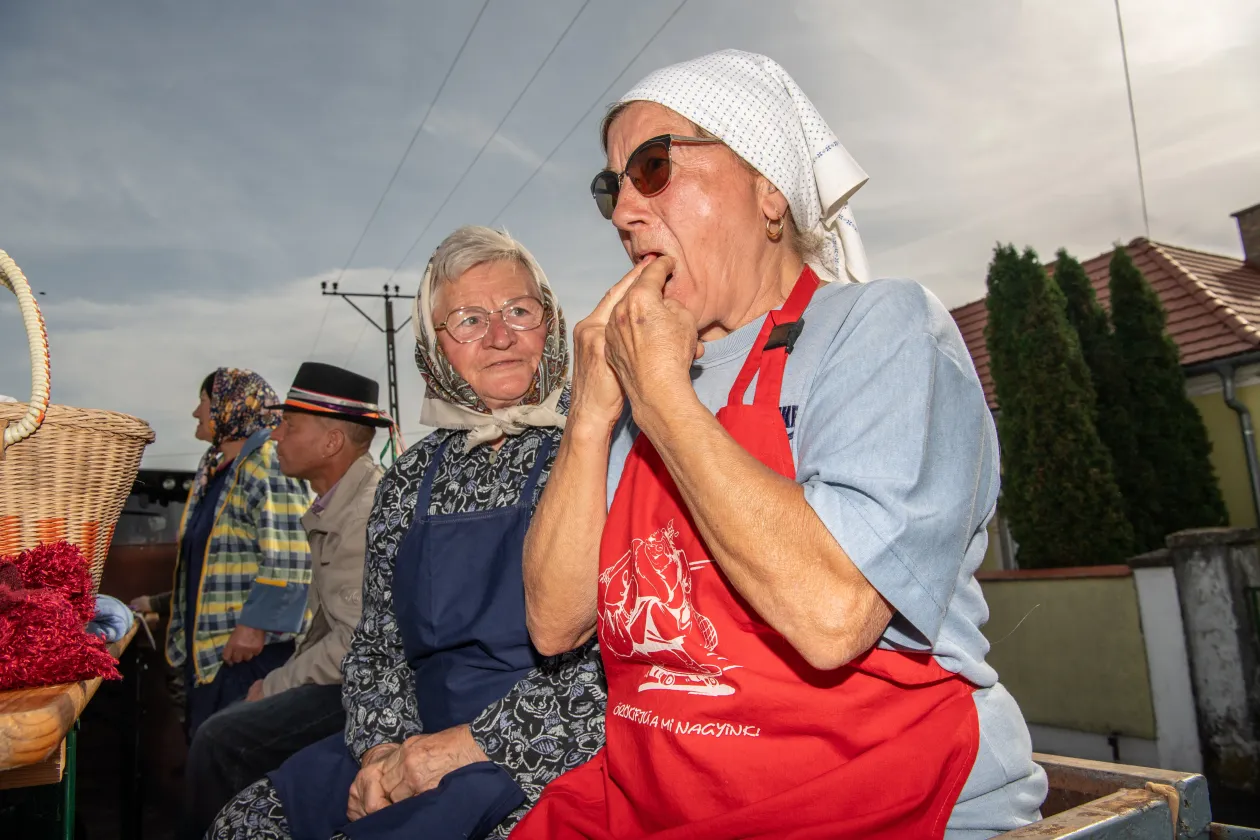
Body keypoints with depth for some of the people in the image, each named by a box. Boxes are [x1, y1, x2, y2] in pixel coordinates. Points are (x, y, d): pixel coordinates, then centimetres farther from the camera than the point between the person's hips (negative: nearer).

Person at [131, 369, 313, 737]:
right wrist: (160, 603, 27)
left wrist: (255, 624, -24)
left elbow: (287, 560, -21)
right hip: (206, 642, 10)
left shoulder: (270, 463, -13)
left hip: (254, 643, -9)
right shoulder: (215, 471, 17)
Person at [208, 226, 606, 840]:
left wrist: (461, 745, -14)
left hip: (546, 755, -5)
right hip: (417, 744, 5)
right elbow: (376, 643, 13)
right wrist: (384, 747, -5)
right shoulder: (409, 480, 9)